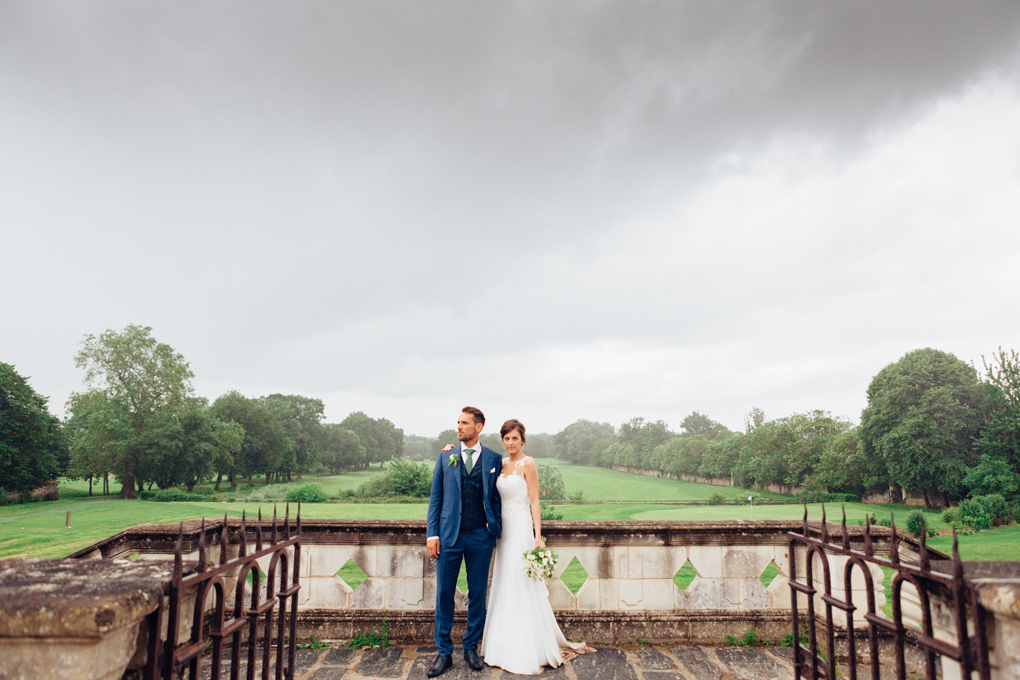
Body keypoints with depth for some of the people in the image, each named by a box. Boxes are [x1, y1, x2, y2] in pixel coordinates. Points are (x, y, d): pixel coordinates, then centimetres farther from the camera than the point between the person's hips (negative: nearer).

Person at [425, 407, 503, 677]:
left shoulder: (493, 459, 4)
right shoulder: (446, 457, 5)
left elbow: (496, 498, 7)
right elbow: (435, 497, 5)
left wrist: (496, 533, 3)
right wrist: (432, 534, -2)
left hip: (480, 536, 0)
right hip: (449, 536, 1)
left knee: (478, 595, 9)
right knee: (444, 594, 5)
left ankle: (471, 648, 25)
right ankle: (443, 652, 18)